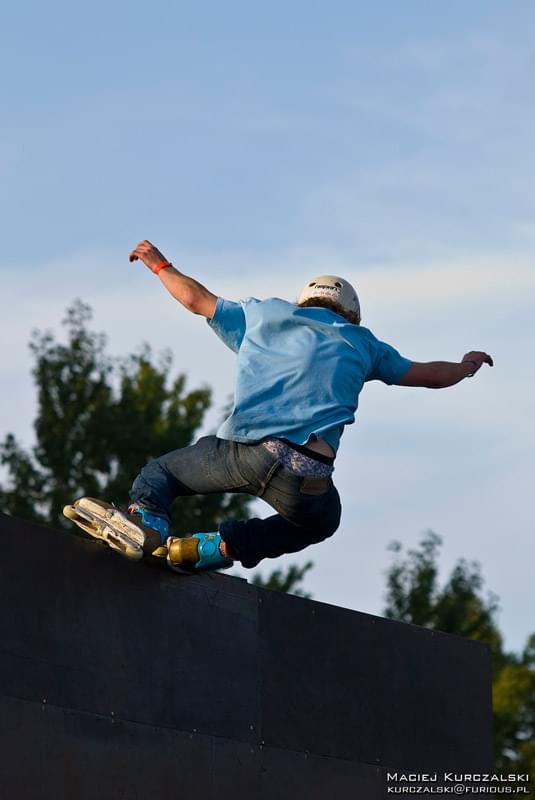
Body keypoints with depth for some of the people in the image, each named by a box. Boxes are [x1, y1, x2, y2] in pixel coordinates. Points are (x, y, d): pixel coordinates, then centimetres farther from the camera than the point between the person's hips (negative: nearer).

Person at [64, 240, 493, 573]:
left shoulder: (264, 316, 24)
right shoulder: (360, 343, 24)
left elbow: (197, 299, 35)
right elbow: (427, 374, 35)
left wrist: (160, 265, 53)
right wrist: (466, 365, 56)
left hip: (243, 452, 0)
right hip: (308, 479, 0)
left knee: (159, 473, 23)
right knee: (320, 521, 33)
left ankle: (148, 522, -15)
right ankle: (219, 547, 8)